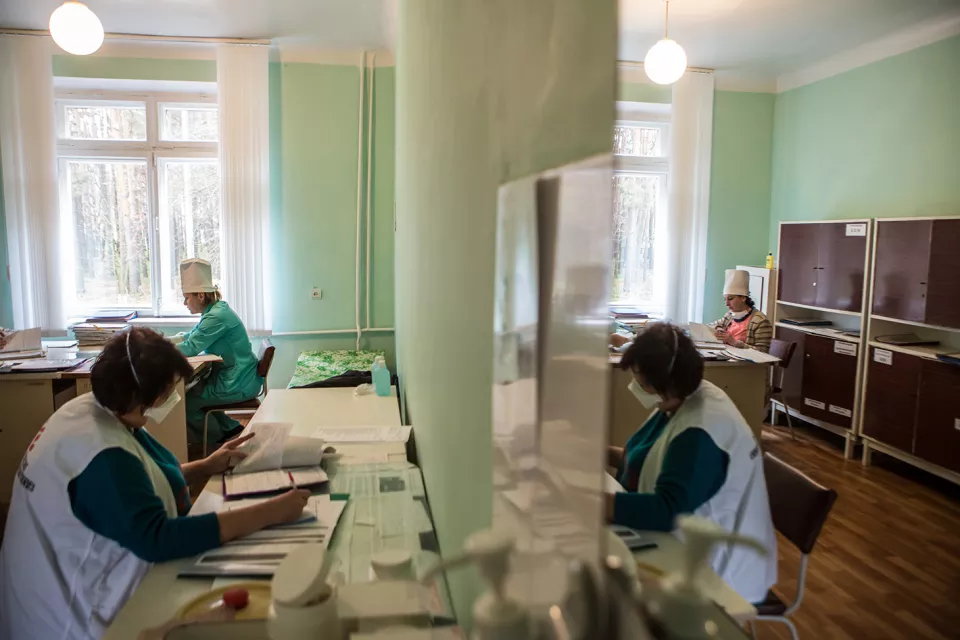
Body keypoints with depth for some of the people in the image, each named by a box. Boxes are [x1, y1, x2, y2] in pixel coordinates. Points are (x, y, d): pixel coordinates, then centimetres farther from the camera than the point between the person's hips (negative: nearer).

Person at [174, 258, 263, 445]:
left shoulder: (217, 317, -22)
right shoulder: (216, 311, 10)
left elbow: (189, 348, -21)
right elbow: (189, 336, 19)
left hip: (237, 385, -10)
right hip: (240, 378, 10)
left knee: (185, 401, 0)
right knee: (190, 387, 23)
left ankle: (218, 441, 21)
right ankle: (230, 428, 27)